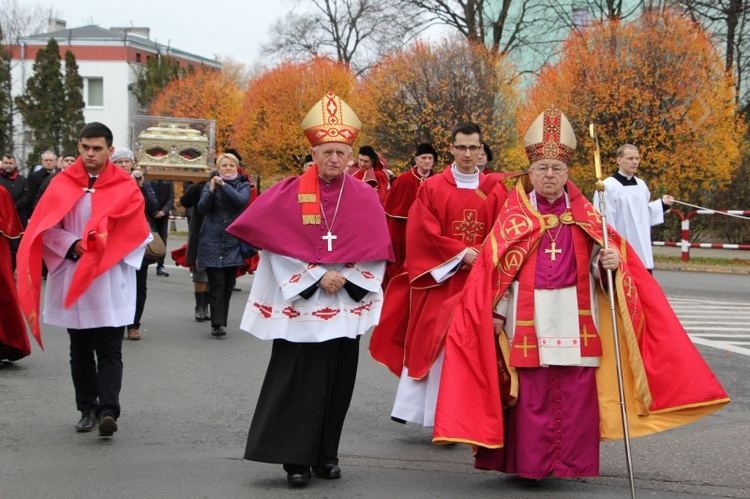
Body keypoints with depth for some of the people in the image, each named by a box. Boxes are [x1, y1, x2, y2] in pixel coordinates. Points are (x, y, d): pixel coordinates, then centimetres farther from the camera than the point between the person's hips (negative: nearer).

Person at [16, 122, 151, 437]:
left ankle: (108, 411, -14)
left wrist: (103, 248, -15)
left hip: (110, 284, -3)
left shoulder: (125, 187, -1)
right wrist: (72, 246, -15)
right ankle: (88, 410, 18)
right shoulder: (63, 184, 4)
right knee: (80, 351, 9)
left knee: (109, 351, -8)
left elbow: (136, 233, -5)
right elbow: (45, 228, 0)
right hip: (71, 281, 3)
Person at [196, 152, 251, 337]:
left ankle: (221, 322, 14)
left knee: (228, 285, 5)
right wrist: (211, 191, -19)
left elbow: (242, 200, -13)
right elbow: (201, 208, -5)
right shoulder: (210, 185, 8)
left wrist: (224, 185, -21)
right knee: (216, 284, -10)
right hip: (212, 242, -1)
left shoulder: (243, 186, 8)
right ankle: (217, 323, -13)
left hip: (233, 243, 1)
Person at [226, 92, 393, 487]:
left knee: (337, 381, 6)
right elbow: (278, 248, -7)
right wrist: (316, 277, -13)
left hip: (346, 307, 2)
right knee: (298, 383, -5)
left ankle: (326, 454, 18)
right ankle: (296, 459, 2)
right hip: (299, 305, -2)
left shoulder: (365, 198, 2)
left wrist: (346, 279, -11)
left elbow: (375, 252, 3)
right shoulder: (290, 194, -4)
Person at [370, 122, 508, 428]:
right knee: (434, 343, -4)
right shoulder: (432, 188, 2)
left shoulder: (495, 190, 7)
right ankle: (435, 412, 0)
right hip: (439, 277, -1)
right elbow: (424, 233, -4)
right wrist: (460, 253, -12)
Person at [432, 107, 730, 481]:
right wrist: (497, 313, -5)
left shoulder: (584, 215, 10)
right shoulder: (513, 217, 5)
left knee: (575, 393, 1)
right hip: (529, 320, -1)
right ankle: (529, 463, 6)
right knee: (531, 394, -1)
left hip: (574, 320, 2)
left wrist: (610, 262, -17)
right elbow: (494, 267, 1)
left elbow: (602, 260, 6)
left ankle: (571, 461, 10)